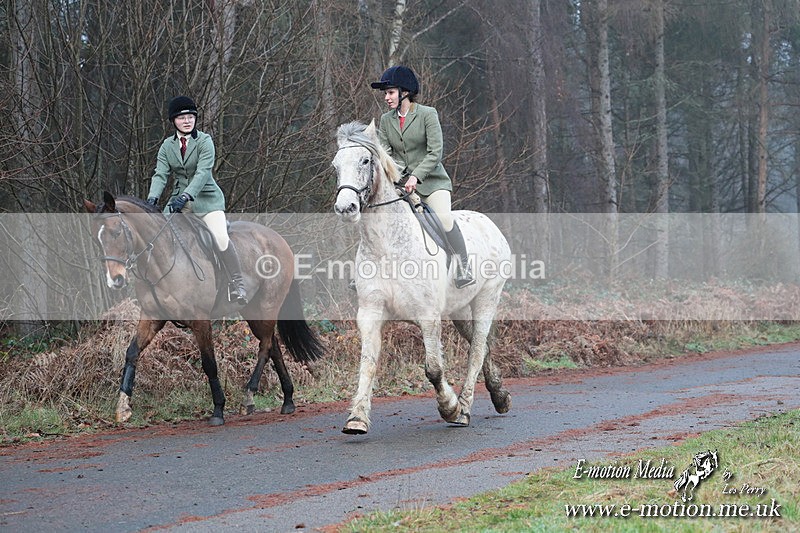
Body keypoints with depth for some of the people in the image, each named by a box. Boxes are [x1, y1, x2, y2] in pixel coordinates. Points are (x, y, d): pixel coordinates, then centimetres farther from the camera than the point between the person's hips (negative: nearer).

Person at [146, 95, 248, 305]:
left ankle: (237, 284, -17)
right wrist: (152, 198, -21)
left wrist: (186, 196, -34)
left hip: (206, 198, -5)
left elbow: (203, 172, -20)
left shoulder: (205, 141, -8)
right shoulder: (167, 146, 6)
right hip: (179, 199, 5)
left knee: (221, 238, -23)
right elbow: (160, 174, -2)